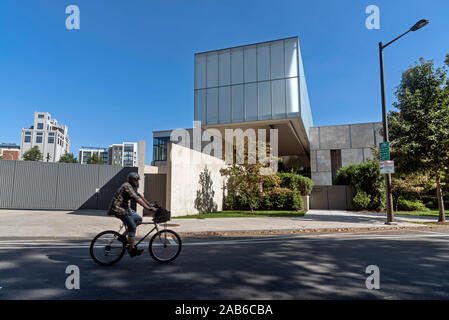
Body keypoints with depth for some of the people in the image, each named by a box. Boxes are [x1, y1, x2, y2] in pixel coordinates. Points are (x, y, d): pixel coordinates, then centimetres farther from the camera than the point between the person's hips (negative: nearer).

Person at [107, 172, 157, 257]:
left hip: (124, 208, 10)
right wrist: (148, 208, -30)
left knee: (138, 219, 8)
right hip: (118, 209, -10)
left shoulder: (132, 187, 13)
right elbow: (137, 199, -27)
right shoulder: (127, 186, -19)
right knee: (132, 227, -11)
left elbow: (140, 196, 13)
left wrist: (150, 205, 6)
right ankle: (132, 249, -4)